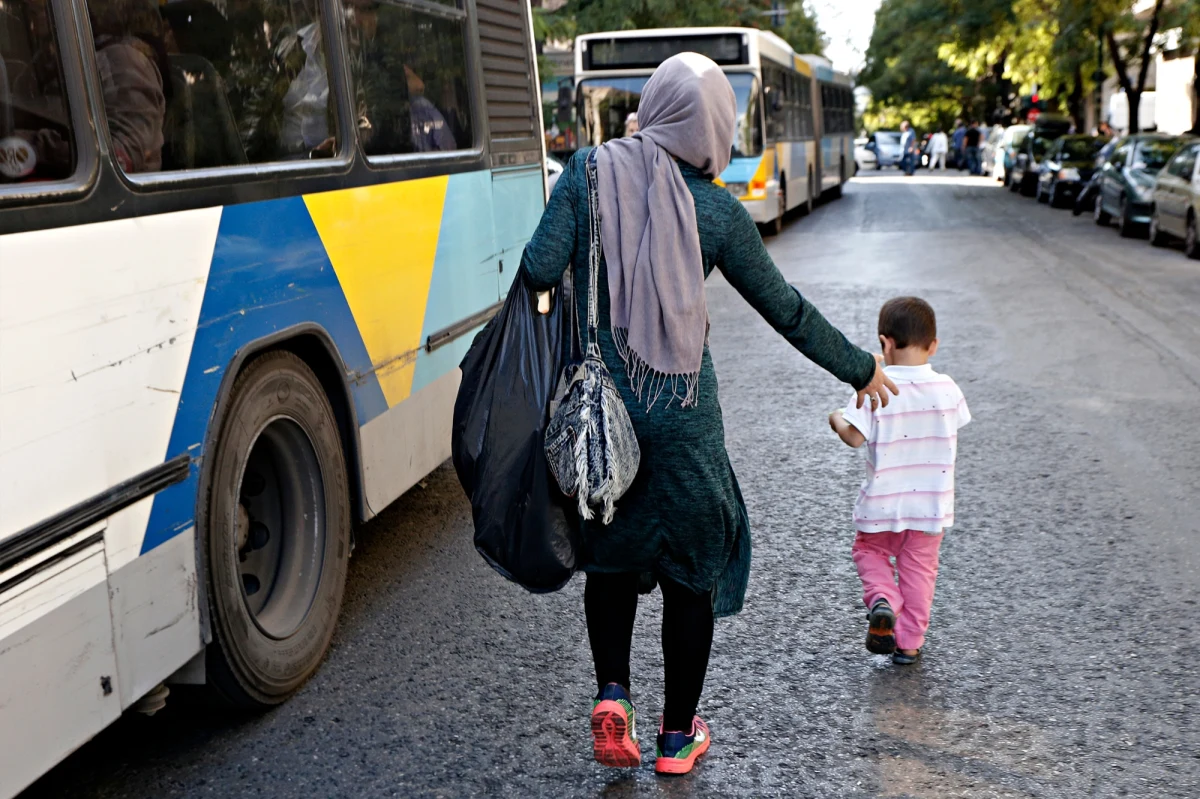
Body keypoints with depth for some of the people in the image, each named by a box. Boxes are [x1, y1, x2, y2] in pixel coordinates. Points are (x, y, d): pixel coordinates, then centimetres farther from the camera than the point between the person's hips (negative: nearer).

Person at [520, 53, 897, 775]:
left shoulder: (591, 170, -3)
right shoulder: (718, 211, -4)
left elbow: (541, 269, -13)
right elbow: (787, 311, 3)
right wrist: (861, 369, 16)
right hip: (682, 411, -2)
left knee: (610, 553, 23)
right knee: (692, 566, 13)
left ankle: (611, 692, 7)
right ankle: (678, 737, 24)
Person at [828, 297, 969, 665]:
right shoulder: (947, 389, -6)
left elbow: (855, 437, -20)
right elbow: (957, 424, 11)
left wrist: (837, 420, 0)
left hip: (883, 502, -2)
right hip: (932, 502, 3)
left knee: (869, 550, 22)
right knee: (919, 568, 15)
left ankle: (882, 599, -4)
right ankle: (909, 642, 20)